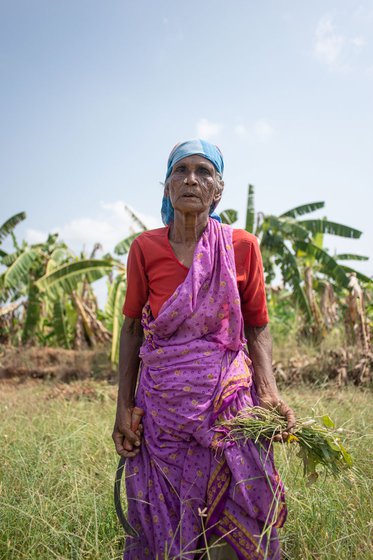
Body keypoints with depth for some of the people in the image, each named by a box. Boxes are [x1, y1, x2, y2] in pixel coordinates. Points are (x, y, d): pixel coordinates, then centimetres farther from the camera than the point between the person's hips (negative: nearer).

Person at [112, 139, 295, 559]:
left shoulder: (242, 246, -3)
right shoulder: (144, 248, -1)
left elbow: (257, 329, 3)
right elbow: (132, 329, 3)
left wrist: (269, 392, -11)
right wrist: (124, 408, 0)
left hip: (229, 405, 0)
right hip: (162, 407, 1)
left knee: (237, 526, 8)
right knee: (163, 523, 12)